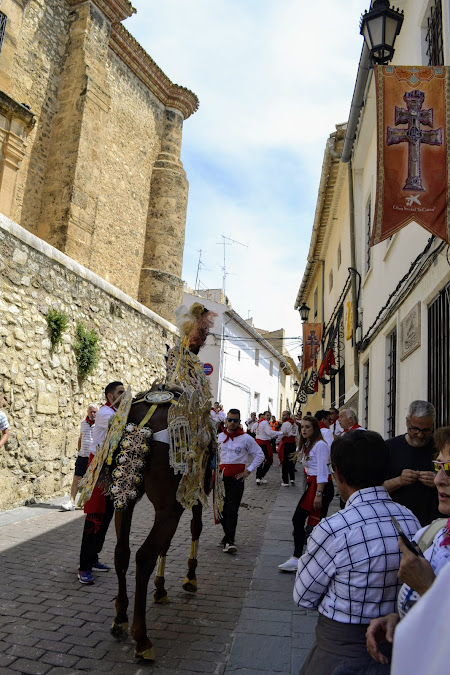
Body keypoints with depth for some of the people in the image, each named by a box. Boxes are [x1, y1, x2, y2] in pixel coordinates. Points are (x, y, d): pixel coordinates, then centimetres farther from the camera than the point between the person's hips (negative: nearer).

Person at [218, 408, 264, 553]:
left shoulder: (246, 438, -2)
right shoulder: (220, 437, 7)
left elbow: (260, 455, 5)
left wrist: (248, 471, -1)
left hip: (236, 478, -3)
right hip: (221, 477, 4)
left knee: (232, 510, -8)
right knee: (222, 509, 9)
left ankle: (229, 541, -5)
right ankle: (227, 535, 26)